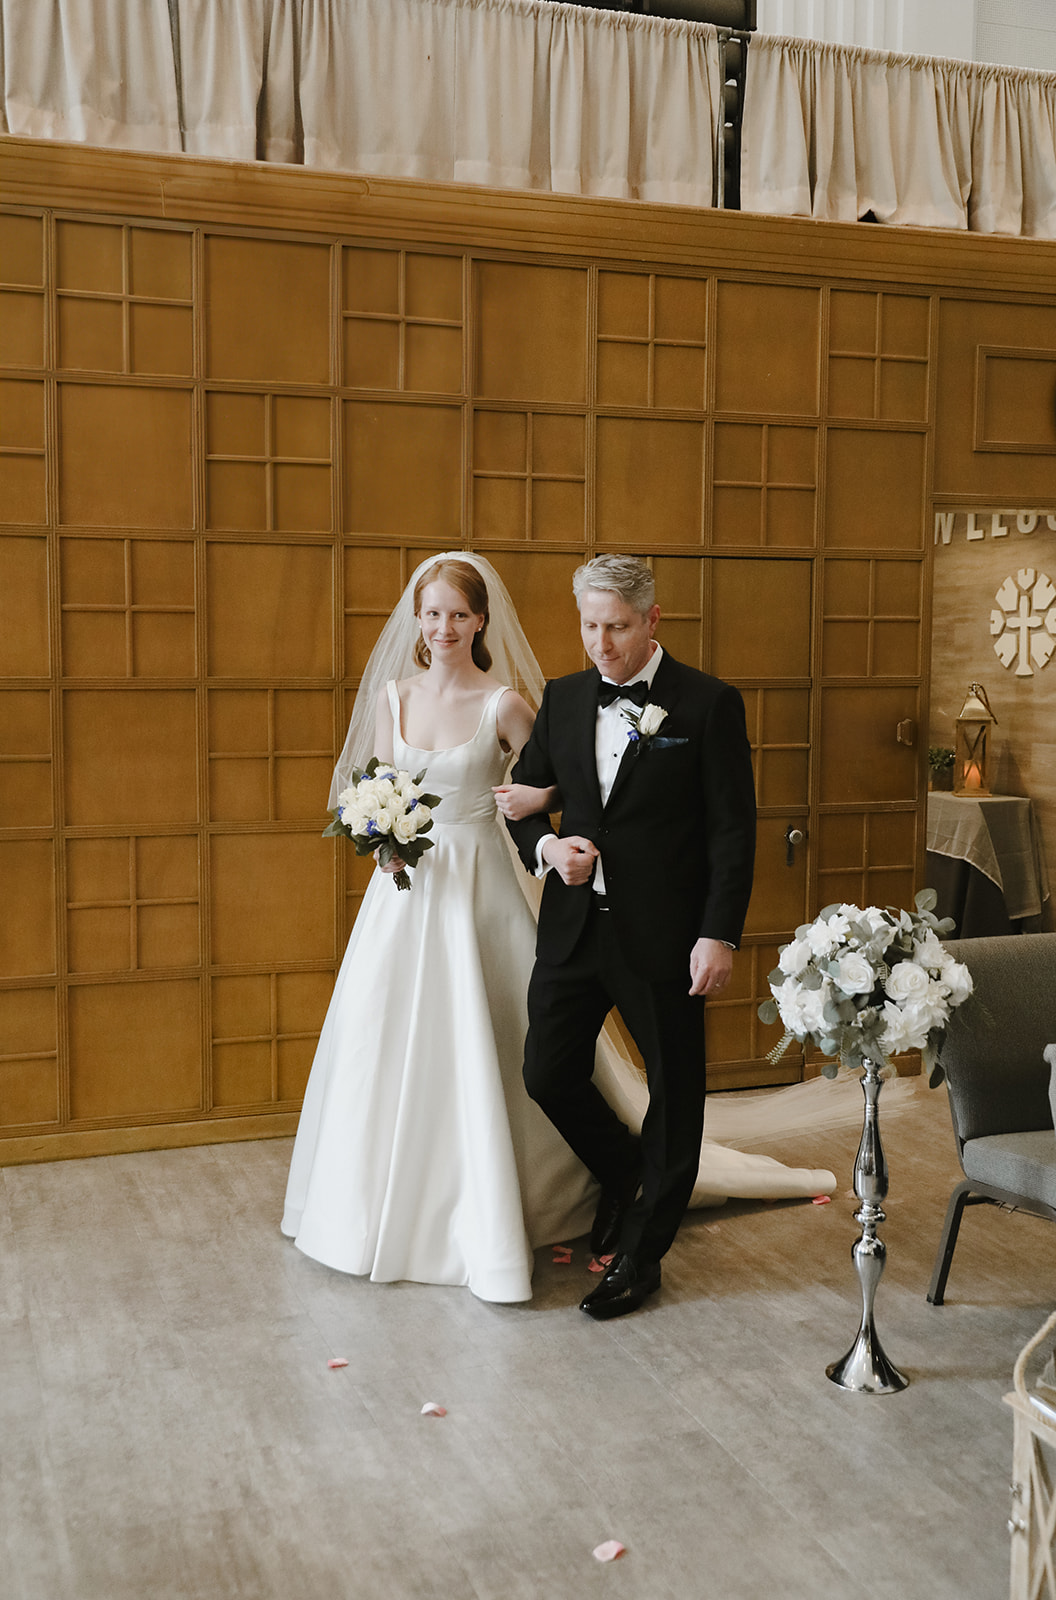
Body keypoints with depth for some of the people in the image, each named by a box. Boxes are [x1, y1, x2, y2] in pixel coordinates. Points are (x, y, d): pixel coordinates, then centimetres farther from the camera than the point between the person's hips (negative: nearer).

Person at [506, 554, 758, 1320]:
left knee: (673, 1092, 7)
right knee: (548, 1073, 7)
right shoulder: (563, 698, 7)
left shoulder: (709, 703, -7)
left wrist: (720, 935, -15)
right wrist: (547, 847, -7)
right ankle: (622, 1172, 36)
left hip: (664, 934, -4)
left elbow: (733, 830, -9)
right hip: (575, 927, 5)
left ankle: (641, 1252, 24)